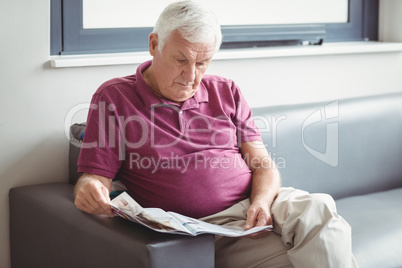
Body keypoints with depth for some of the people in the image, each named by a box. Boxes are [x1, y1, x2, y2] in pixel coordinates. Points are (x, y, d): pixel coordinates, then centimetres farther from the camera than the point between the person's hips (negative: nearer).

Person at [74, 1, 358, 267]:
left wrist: (263, 200, -11)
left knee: (317, 210, -28)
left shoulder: (226, 92, 18)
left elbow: (263, 164, 12)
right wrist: (89, 189, -24)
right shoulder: (114, 98, 6)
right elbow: (97, 176, 2)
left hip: (259, 204, 5)